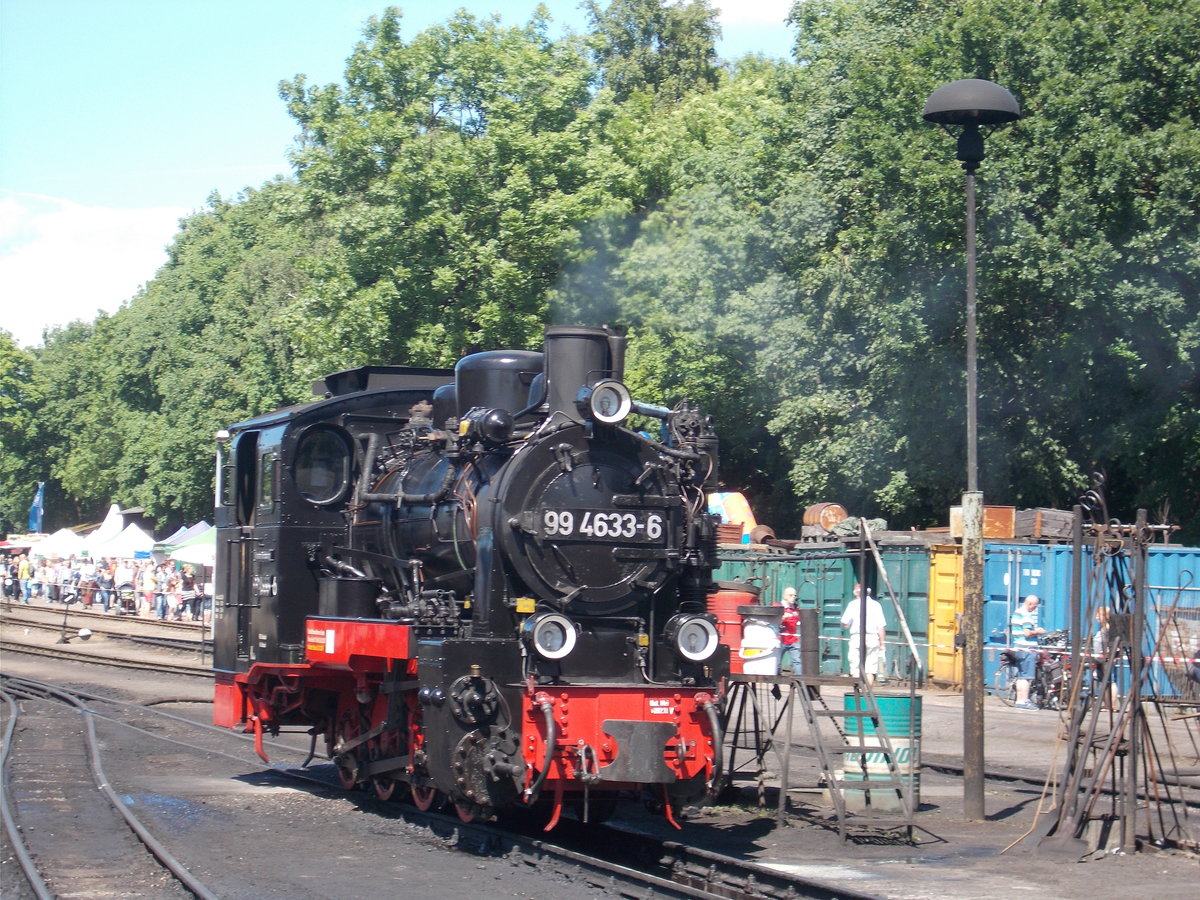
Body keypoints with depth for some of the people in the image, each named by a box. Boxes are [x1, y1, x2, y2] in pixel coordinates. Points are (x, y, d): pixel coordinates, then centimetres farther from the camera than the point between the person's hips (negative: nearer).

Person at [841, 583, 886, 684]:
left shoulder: (853, 604, 3)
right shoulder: (876, 605, 5)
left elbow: (845, 625, 0)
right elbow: (881, 626, 1)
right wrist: (882, 643, 5)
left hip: (856, 638, -1)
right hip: (873, 637, 1)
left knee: (855, 668, 4)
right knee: (870, 669, 5)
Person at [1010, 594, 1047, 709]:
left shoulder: (1016, 613, 15)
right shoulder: (1026, 615, -15)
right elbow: (1027, 633, -23)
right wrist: (1038, 631, -6)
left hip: (1018, 648, 10)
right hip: (1027, 649, -10)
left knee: (1021, 676, 15)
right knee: (1026, 677, -8)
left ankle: (1019, 700, 18)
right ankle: (1024, 701, -9)